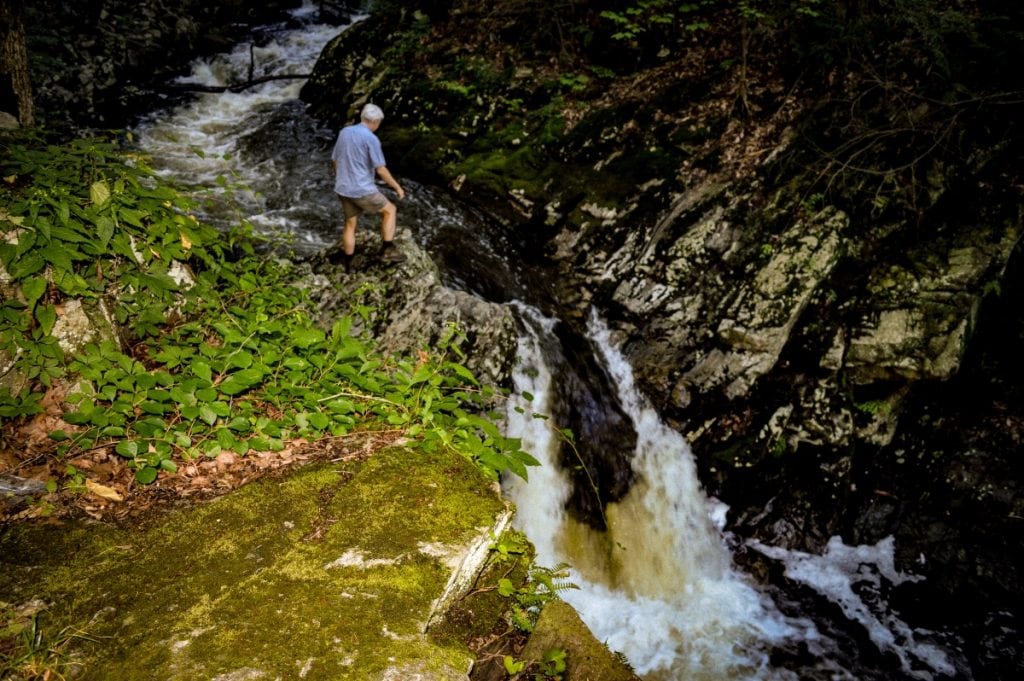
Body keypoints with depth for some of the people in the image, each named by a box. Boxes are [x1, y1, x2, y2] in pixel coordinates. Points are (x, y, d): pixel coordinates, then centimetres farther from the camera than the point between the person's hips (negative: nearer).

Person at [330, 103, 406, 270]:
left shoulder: (344, 132, 7)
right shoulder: (371, 139, -15)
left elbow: (334, 161, 15)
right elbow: (381, 170, -16)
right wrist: (397, 187, -4)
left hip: (343, 189, 7)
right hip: (362, 190, -7)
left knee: (350, 224, 18)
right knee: (390, 210, 13)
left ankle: (348, 264, 23)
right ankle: (387, 250, 7)